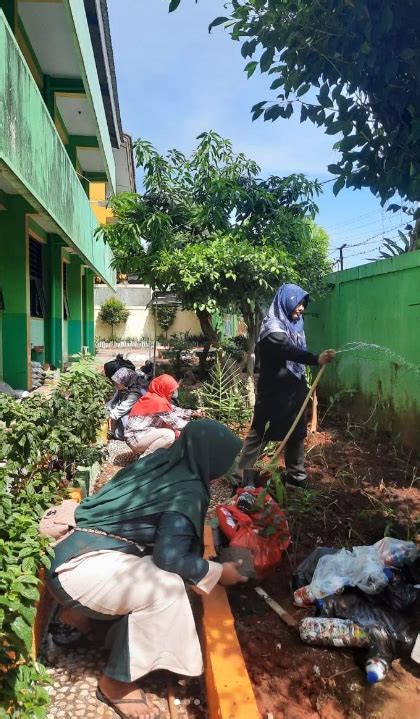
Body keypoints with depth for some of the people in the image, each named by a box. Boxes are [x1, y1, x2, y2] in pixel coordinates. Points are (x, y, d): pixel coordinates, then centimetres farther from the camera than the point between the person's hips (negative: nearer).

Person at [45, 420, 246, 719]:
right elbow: (170, 557, -22)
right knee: (166, 588, -19)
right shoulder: (188, 491, -17)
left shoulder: (162, 460, 6)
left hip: (80, 551, 9)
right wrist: (218, 572, -6)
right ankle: (116, 683, -1)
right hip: (80, 567, -9)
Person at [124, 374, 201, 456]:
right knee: (169, 435, -24)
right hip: (135, 438, -10)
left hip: (142, 434, 10)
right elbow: (174, 422, -19)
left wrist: (192, 413, 4)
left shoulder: (155, 397, 6)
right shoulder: (158, 402, -22)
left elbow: (173, 409, 12)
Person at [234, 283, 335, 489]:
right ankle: (241, 477, 12)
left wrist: (304, 387, 18)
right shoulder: (272, 327, -18)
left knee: (297, 433, 14)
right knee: (259, 433, 1)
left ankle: (296, 477, 29)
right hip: (273, 392, -8)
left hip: (293, 389, 8)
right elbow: (289, 351, -36)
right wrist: (316, 359, -51)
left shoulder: (294, 325, 9)